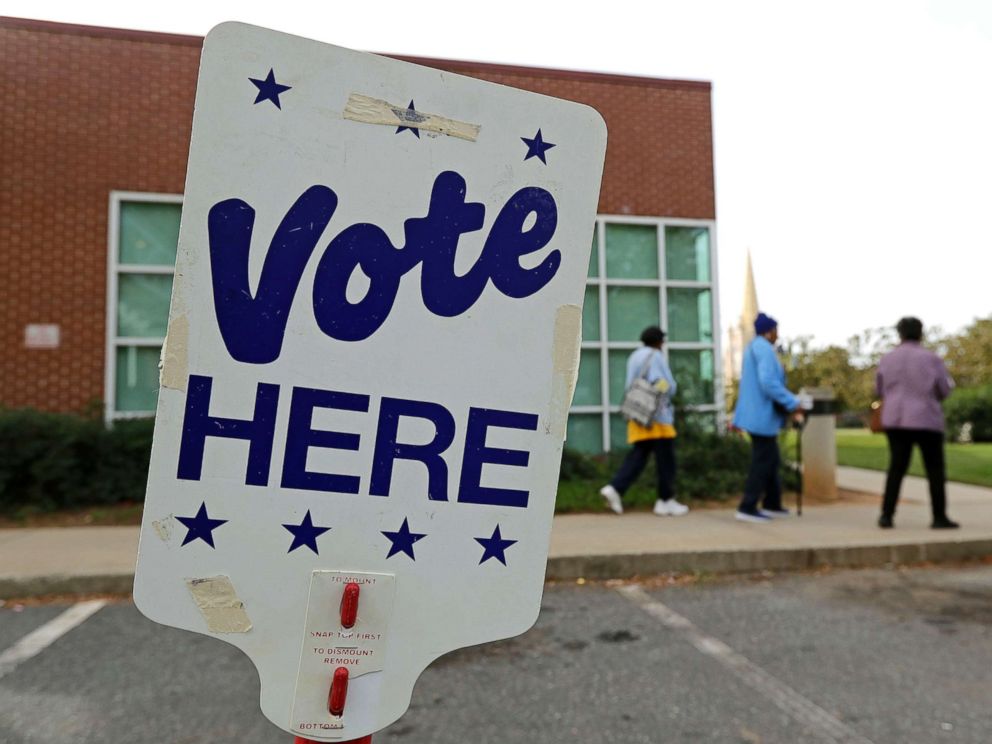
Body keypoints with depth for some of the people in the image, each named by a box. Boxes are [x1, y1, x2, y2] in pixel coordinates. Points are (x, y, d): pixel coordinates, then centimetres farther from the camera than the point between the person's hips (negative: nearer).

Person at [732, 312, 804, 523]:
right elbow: (768, 383, -26)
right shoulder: (763, 348, -14)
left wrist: (739, 419, 21)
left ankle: (772, 504, 24)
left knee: (772, 460, 16)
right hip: (763, 416, -10)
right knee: (762, 462, -4)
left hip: (756, 414, 10)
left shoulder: (753, 348, 18)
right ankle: (747, 508, -1)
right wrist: (792, 404, -20)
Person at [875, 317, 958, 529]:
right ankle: (939, 517, 12)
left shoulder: (887, 359, 0)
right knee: (935, 470, 9)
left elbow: (880, 390, 7)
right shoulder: (932, 359, -7)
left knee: (896, 467, 8)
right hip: (926, 420, -3)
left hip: (896, 419, 3)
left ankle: (886, 515, 3)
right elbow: (945, 390, -2)